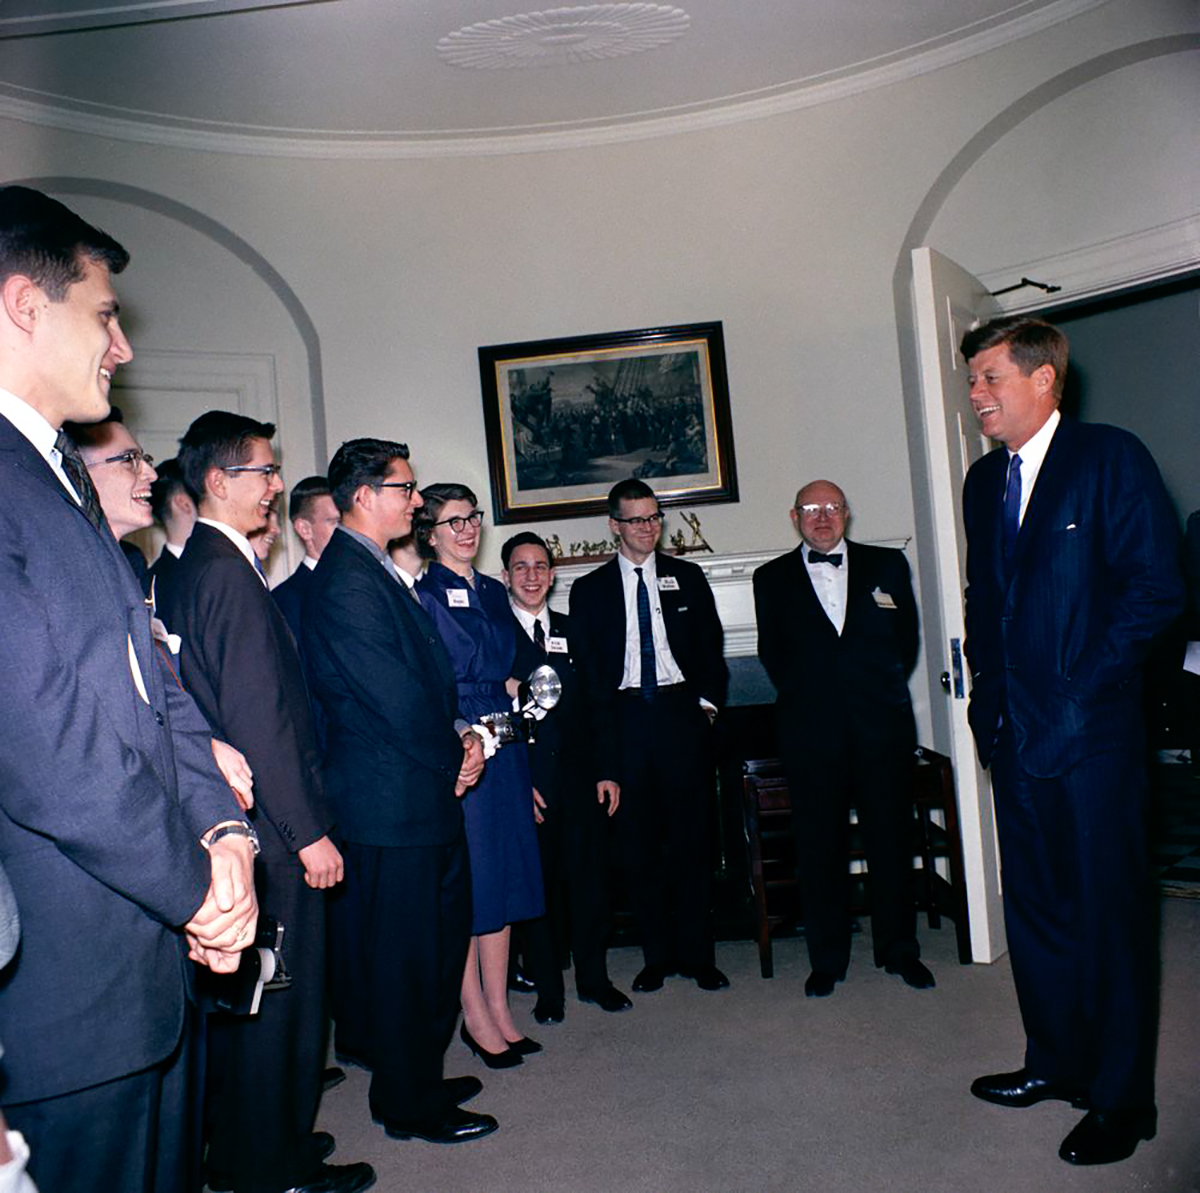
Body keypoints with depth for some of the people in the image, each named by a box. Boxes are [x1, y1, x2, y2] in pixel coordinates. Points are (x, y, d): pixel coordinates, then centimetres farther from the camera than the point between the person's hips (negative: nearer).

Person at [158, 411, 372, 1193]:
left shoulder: (193, 568, 12)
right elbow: (260, 716, -23)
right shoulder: (229, 573, -18)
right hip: (270, 827, -10)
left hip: (240, 823, 10)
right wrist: (308, 831, -19)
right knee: (283, 1000, 4)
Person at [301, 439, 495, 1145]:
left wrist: (460, 731, 2)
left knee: (441, 935, 20)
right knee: (403, 950, 4)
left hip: (426, 789, 10)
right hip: (393, 800, -10)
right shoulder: (348, 579, -19)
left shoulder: (379, 571, 14)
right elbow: (394, 696, -21)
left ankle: (418, 1075, 37)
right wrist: (455, 758, -8)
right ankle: (409, 1105, 22)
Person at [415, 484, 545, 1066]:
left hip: (503, 749, 7)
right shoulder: (422, 598, -6)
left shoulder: (493, 592, 14)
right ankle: (476, 1017, 15)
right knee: (463, 884, 1)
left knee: (504, 877, 11)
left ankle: (499, 1010, 23)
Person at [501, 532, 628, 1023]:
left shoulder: (572, 631, 12)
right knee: (537, 885, 5)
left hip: (579, 775, 4)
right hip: (526, 779, -4)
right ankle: (547, 989, 21)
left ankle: (594, 979, 27)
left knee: (591, 879, 10)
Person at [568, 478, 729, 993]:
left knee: (690, 837, 3)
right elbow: (586, 670, 2)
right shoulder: (590, 590, 7)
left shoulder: (687, 578, 12)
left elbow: (711, 646, 13)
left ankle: (696, 953, 15)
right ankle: (658, 955, 17)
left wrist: (707, 700, -1)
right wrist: (603, 748, -5)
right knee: (639, 843, 4)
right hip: (625, 719, 0)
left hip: (681, 712, 1)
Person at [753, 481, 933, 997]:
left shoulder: (887, 565, 10)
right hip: (811, 730, -1)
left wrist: (885, 691, 4)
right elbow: (772, 653, 10)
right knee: (819, 848, 4)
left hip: (882, 724, 1)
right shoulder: (772, 578, 9)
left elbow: (907, 636, 11)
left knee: (892, 839, 7)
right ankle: (827, 960, 16)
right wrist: (805, 694, 2)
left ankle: (899, 949, 24)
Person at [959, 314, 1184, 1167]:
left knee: (1109, 913, 3)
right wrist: (988, 692, 7)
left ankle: (1122, 1100, 19)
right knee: (1034, 904, 15)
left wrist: (1081, 691, -13)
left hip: (1092, 732, -6)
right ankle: (1058, 1061, 33)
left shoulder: (1111, 458, -6)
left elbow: (1156, 588, -12)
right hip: (1015, 732, 7)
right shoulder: (985, 480, 14)